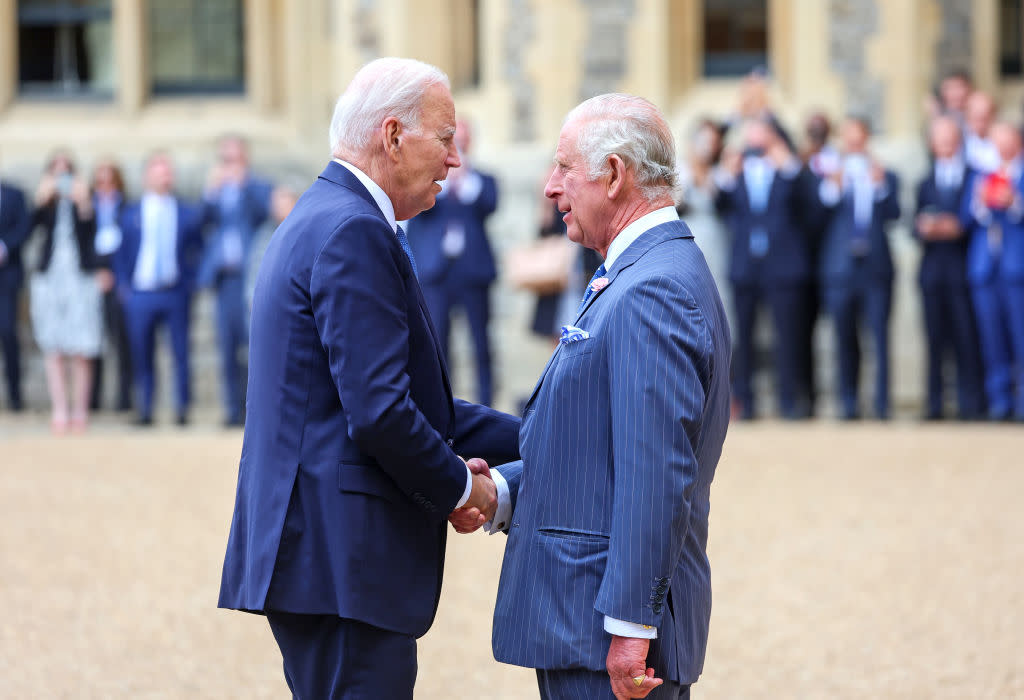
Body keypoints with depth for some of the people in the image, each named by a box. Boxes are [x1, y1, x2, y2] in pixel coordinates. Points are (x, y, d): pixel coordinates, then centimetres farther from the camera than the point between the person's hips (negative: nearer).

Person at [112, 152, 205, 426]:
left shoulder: (188, 213, 7)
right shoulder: (130, 214, 8)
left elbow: (198, 250, 12)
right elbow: (121, 253, 10)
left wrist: (191, 281, 1)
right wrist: (123, 286, 2)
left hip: (176, 293, 0)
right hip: (140, 294, 0)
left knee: (181, 353, -2)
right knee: (142, 356, 2)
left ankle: (182, 409, 5)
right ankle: (145, 410, 9)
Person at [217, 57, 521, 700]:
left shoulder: (320, 222, 19)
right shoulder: (353, 232, -15)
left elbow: (413, 394, 22)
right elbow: (380, 412, -21)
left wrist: (532, 442, 16)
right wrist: (459, 487, -6)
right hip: (344, 559, -11)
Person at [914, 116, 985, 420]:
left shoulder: (976, 178, 6)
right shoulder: (926, 184, 19)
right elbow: (917, 227, 14)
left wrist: (958, 228, -15)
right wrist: (925, 229, -8)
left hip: (963, 267, -3)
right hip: (933, 268, 3)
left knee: (967, 338, -7)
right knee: (935, 339, 0)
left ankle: (971, 404, -4)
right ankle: (935, 404, 1)